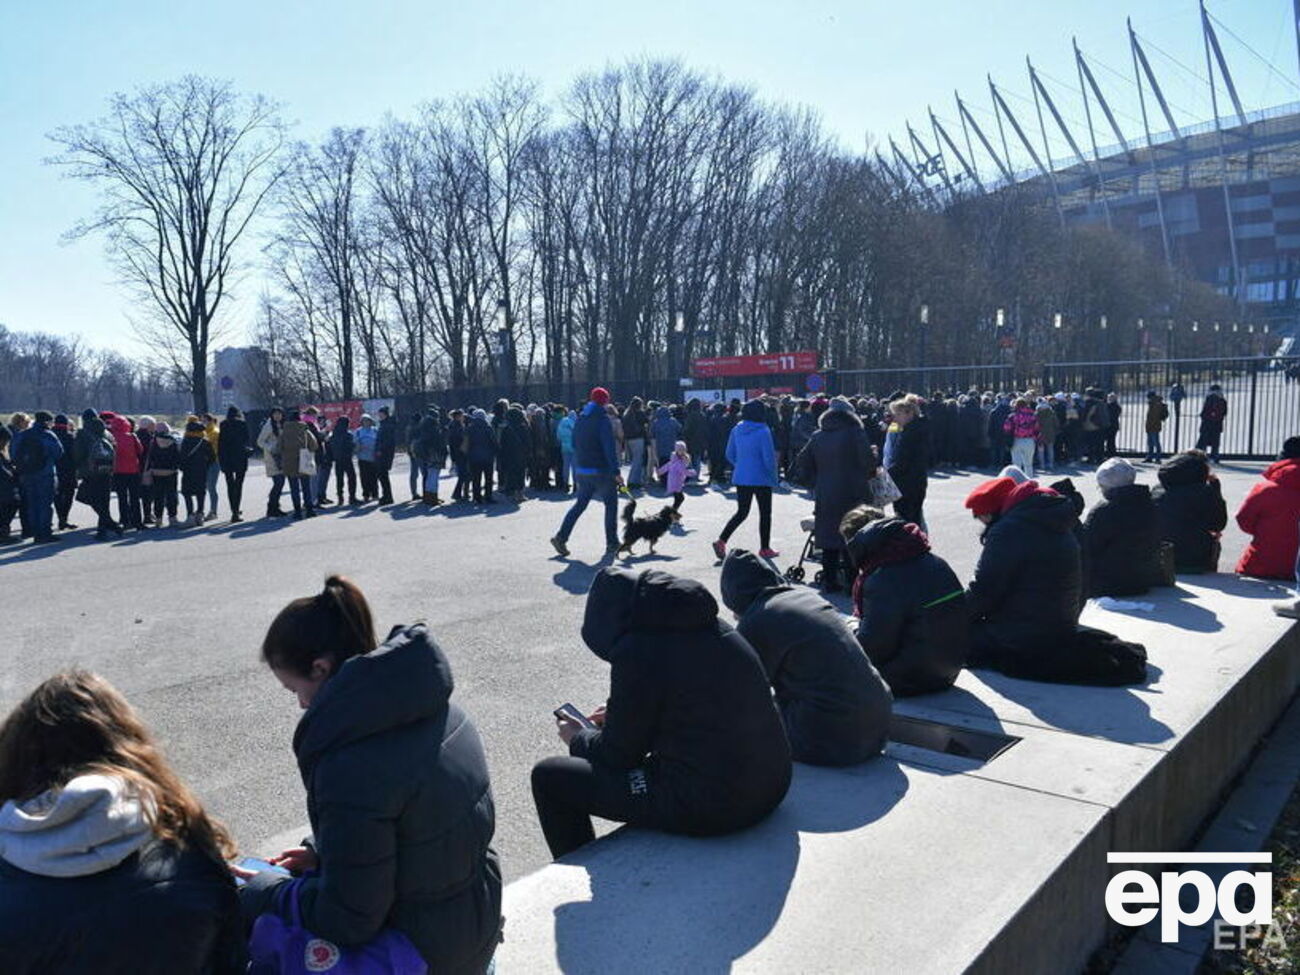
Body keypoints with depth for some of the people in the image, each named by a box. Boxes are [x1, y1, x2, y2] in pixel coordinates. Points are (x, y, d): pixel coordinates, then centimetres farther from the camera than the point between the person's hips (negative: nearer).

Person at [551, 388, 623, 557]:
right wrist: (616, 472, -19)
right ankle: (612, 544, 9)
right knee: (611, 505, 6)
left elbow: (575, 446, 17)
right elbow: (609, 447, -19)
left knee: (580, 504, 12)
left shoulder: (580, 419, 11)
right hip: (601, 471, -7)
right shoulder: (602, 419, -13)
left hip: (582, 471, 7)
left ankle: (561, 538, 1)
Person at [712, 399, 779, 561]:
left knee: (742, 512, 15)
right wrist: (774, 477, -1)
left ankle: (721, 541, 2)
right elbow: (769, 458, -15)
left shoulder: (736, 430, 1)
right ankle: (765, 549, 18)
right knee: (765, 513, 11)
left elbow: (730, 455, 7)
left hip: (741, 478, 5)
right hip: (761, 479, -5)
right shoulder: (763, 431, -16)